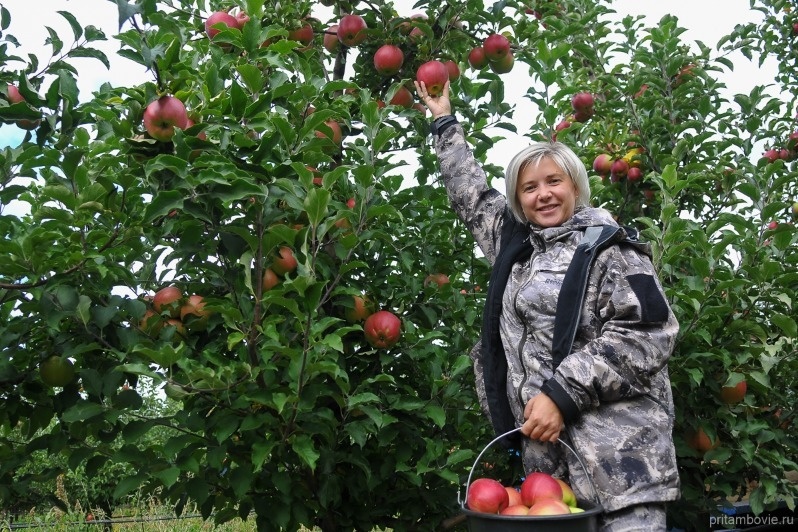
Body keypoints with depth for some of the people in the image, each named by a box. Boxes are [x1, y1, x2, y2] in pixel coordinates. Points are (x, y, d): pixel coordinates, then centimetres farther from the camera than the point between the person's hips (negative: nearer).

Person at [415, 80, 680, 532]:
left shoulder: (609, 246, -3)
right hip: (544, 447, 6)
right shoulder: (513, 242, 17)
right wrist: (445, 122, 37)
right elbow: (471, 193, 32)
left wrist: (561, 395, -17)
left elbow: (647, 334, -13)